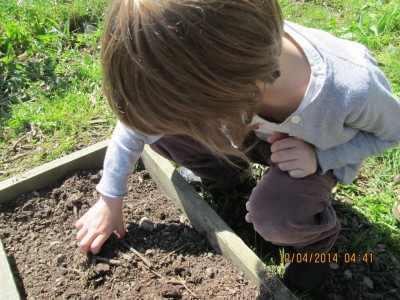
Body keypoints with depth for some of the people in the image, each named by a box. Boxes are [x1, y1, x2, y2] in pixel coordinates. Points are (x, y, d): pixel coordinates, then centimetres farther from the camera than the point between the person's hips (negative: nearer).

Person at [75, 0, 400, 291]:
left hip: (321, 153, -2)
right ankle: (230, 177, 10)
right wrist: (110, 199, -8)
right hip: (256, 133, 3)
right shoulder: (194, 65, -32)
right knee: (160, 120, -19)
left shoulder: (354, 88, -39)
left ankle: (320, 235, 4)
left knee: (274, 217, -34)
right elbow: (138, 113, -15)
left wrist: (320, 156, -31)